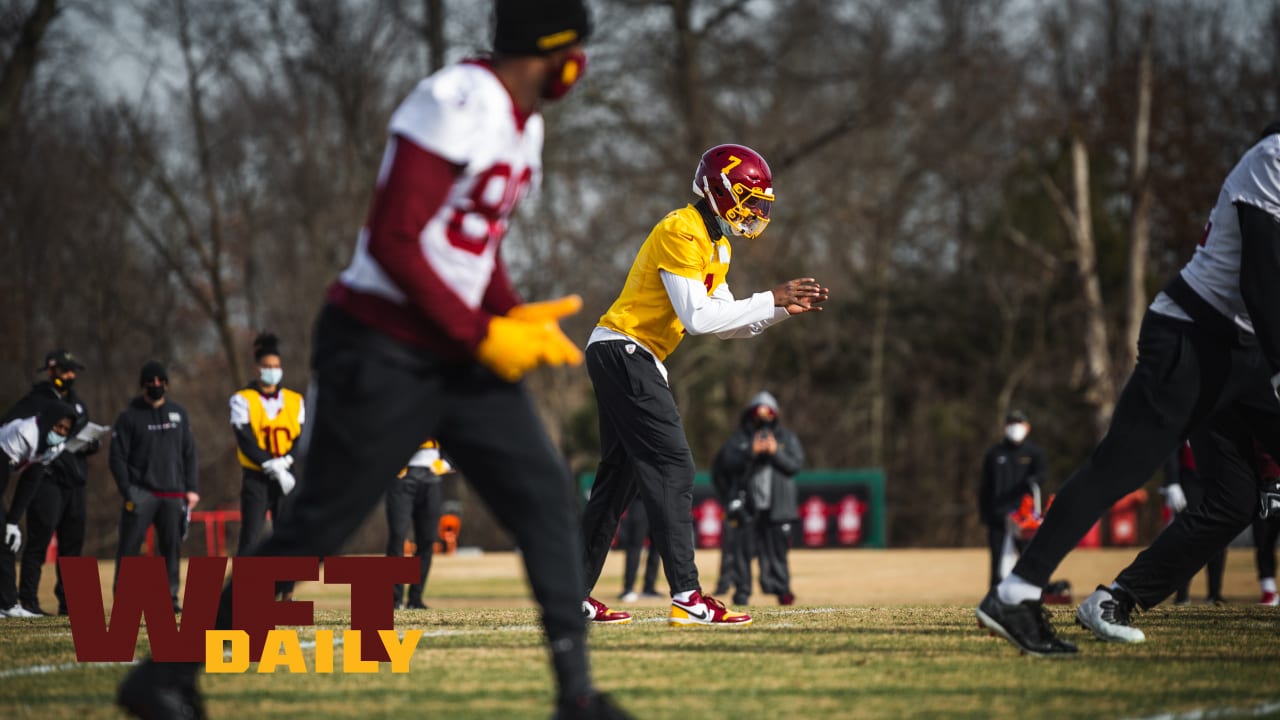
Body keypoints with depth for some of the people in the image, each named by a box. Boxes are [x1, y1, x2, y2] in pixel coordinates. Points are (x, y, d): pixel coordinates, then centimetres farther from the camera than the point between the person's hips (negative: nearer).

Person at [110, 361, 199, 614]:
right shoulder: (129, 417, 2)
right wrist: (128, 493, -10)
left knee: (172, 546, 3)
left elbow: (189, 453, 14)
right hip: (141, 493, -3)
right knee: (129, 544, -9)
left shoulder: (179, 414, 13)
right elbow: (118, 458, -2)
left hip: (173, 494, 4)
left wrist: (191, 488, 5)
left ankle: (169, 597, 9)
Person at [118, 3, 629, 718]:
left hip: (458, 356, 9)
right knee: (317, 527, -3)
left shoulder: (525, 124, 11)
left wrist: (518, 319, 3)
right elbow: (394, 242, -23)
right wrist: (482, 335, -19)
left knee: (546, 495, 2)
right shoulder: (457, 106, -20)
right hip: (384, 355, -9)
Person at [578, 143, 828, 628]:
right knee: (672, 469, -15)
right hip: (623, 351, -11)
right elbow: (697, 318, -23)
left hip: (619, 358, 11)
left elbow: (724, 322, 16)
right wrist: (770, 300, -20)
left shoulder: (715, 244, 16)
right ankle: (687, 597, -20)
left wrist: (783, 310, 3)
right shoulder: (682, 233, -16)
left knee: (620, 476, 12)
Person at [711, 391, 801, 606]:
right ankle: (742, 590, 1)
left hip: (777, 505, 0)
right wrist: (751, 452, -15)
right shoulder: (740, 437, 12)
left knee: (777, 547, -3)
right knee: (743, 548, -4)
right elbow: (728, 461, -2)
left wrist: (775, 453, -11)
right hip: (747, 505, 0)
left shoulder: (787, 437, 14)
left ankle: (782, 589, 1)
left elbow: (795, 464, 3)